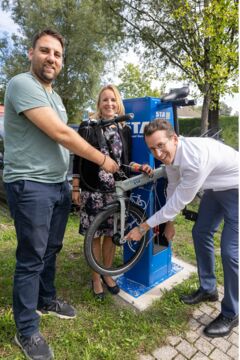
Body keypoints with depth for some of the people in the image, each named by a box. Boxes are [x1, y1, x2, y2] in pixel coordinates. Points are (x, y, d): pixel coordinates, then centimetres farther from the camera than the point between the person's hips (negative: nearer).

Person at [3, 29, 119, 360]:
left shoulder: (54, 96, 18)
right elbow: (62, 135, -21)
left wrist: (70, 179, 12)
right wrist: (103, 160, -13)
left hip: (59, 185, 9)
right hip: (30, 186, -8)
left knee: (51, 249, 19)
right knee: (31, 258, 2)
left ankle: (46, 300, 41)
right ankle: (27, 331, 22)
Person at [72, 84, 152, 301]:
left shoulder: (124, 130, 9)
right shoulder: (88, 126, -1)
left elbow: (126, 161, 12)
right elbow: (78, 159, -2)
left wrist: (140, 167, -8)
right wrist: (75, 188, -5)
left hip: (116, 191, 3)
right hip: (92, 190, -3)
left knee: (111, 234, 11)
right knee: (95, 235, 5)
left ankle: (107, 274, 32)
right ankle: (96, 279, 25)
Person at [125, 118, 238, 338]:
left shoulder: (197, 157, -39)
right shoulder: (169, 154, -13)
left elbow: (178, 201, -31)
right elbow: (173, 188, 2)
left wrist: (144, 228, -22)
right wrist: (170, 223, 11)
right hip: (215, 189, 9)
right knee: (200, 233, 14)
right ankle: (208, 289, 35)